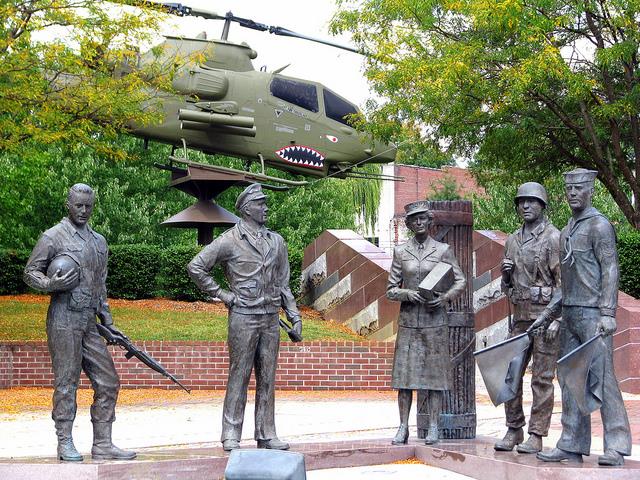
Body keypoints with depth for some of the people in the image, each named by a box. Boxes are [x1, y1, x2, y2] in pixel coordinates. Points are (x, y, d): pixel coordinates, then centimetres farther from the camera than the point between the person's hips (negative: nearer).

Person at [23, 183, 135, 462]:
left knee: (107, 382, 4)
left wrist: (107, 321, 18)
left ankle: (102, 445, 10)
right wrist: (51, 284, -20)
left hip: (89, 323, 6)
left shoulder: (99, 241, 17)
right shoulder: (53, 237, -2)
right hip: (63, 320, -6)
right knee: (66, 382, -2)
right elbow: (30, 273, 0)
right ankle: (65, 444, 8)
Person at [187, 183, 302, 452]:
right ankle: (231, 436, 6)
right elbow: (196, 268, -3)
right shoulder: (230, 241, -3)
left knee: (267, 379, 8)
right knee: (239, 377, -1)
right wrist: (221, 294, -5)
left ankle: (266, 434, 15)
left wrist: (294, 316, 10)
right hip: (243, 318, -5)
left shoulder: (276, 242, 13)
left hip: (271, 319, 5)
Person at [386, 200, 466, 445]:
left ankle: (433, 428, 8)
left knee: (435, 372, 1)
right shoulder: (400, 251, 8)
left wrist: (444, 298, -10)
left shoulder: (443, 250, 4)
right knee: (404, 373, 0)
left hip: (434, 321, -1)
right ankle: (403, 427, 7)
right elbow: (390, 290, 9)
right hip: (408, 321, 1)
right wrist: (407, 293, -11)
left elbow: (460, 281, 7)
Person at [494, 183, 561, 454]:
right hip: (520, 315, 7)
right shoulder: (512, 240, 15)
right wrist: (506, 273, -1)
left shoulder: (554, 237, -5)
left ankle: (536, 436, 3)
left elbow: (563, 281, -10)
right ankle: (514, 431, 16)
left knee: (542, 378, -2)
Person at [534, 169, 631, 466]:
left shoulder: (599, 225, -6)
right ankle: (572, 446, 13)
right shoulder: (567, 231, 19)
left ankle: (615, 448, -5)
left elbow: (610, 271, -13)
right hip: (570, 314, 9)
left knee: (602, 376, -9)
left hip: (593, 314, -9)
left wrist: (607, 314, -21)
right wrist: (548, 313, 20)